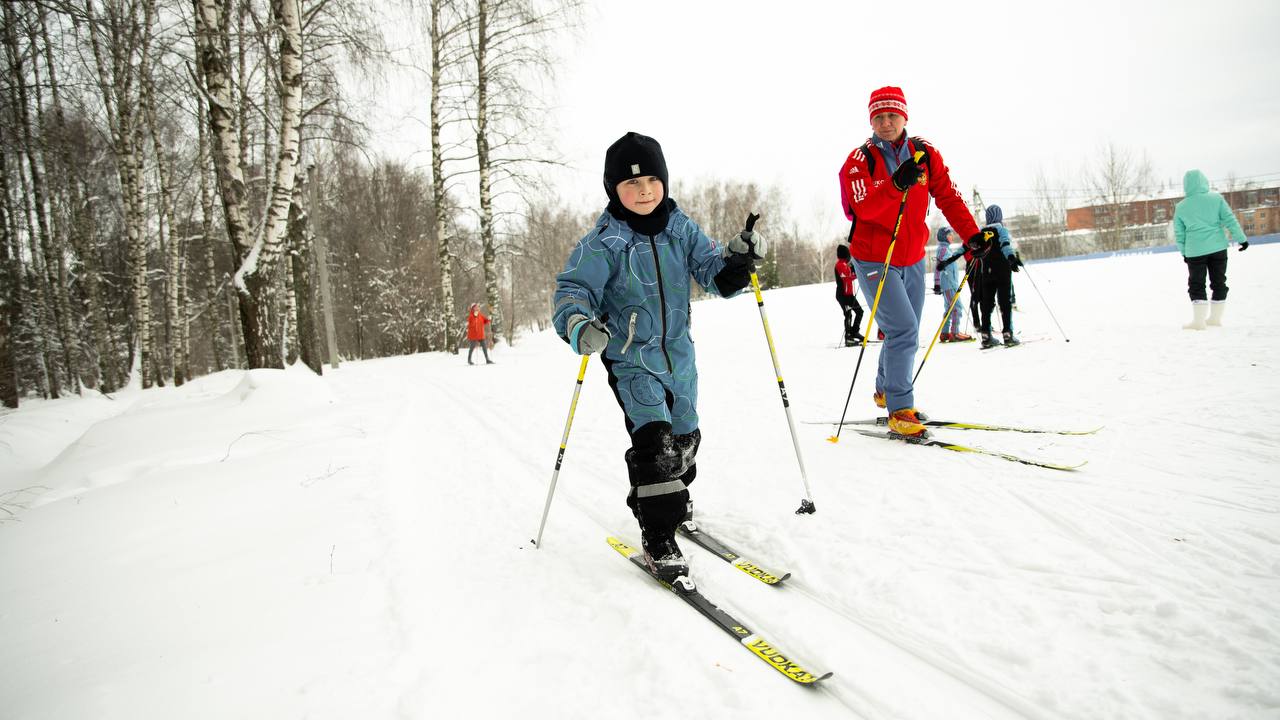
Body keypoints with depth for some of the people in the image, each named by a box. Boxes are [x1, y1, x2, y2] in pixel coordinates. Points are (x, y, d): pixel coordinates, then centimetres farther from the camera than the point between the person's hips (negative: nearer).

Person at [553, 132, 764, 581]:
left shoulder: (682, 229, 0)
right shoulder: (604, 242, -13)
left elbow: (714, 276, 1)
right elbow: (573, 287, -15)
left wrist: (736, 260, -21)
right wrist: (577, 324, -36)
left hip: (678, 353, 5)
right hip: (630, 359, -5)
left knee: (684, 436, 19)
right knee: (653, 439, -18)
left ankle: (672, 499, 47)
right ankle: (657, 536, -7)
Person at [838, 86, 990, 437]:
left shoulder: (926, 154, 0)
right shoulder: (859, 160, -10)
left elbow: (948, 196, 1)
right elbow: (864, 207, -24)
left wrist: (971, 233, -10)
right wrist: (896, 184, -40)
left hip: (913, 259, 5)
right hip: (874, 260, -5)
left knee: (907, 334, 16)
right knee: (903, 330, -16)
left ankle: (886, 390, 37)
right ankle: (899, 410, -6)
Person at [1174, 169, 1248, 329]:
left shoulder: (1181, 207, -1)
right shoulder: (1216, 198, -2)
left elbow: (1179, 233, 5)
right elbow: (1230, 220, -4)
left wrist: (1184, 252, 16)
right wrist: (1241, 238, 5)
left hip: (1195, 251, -1)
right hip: (1218, 248, 2)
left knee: (1196, 285, 4)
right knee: (1219, 282, 14)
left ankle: (1199, 321, -3)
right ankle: (1215, 317, 20)